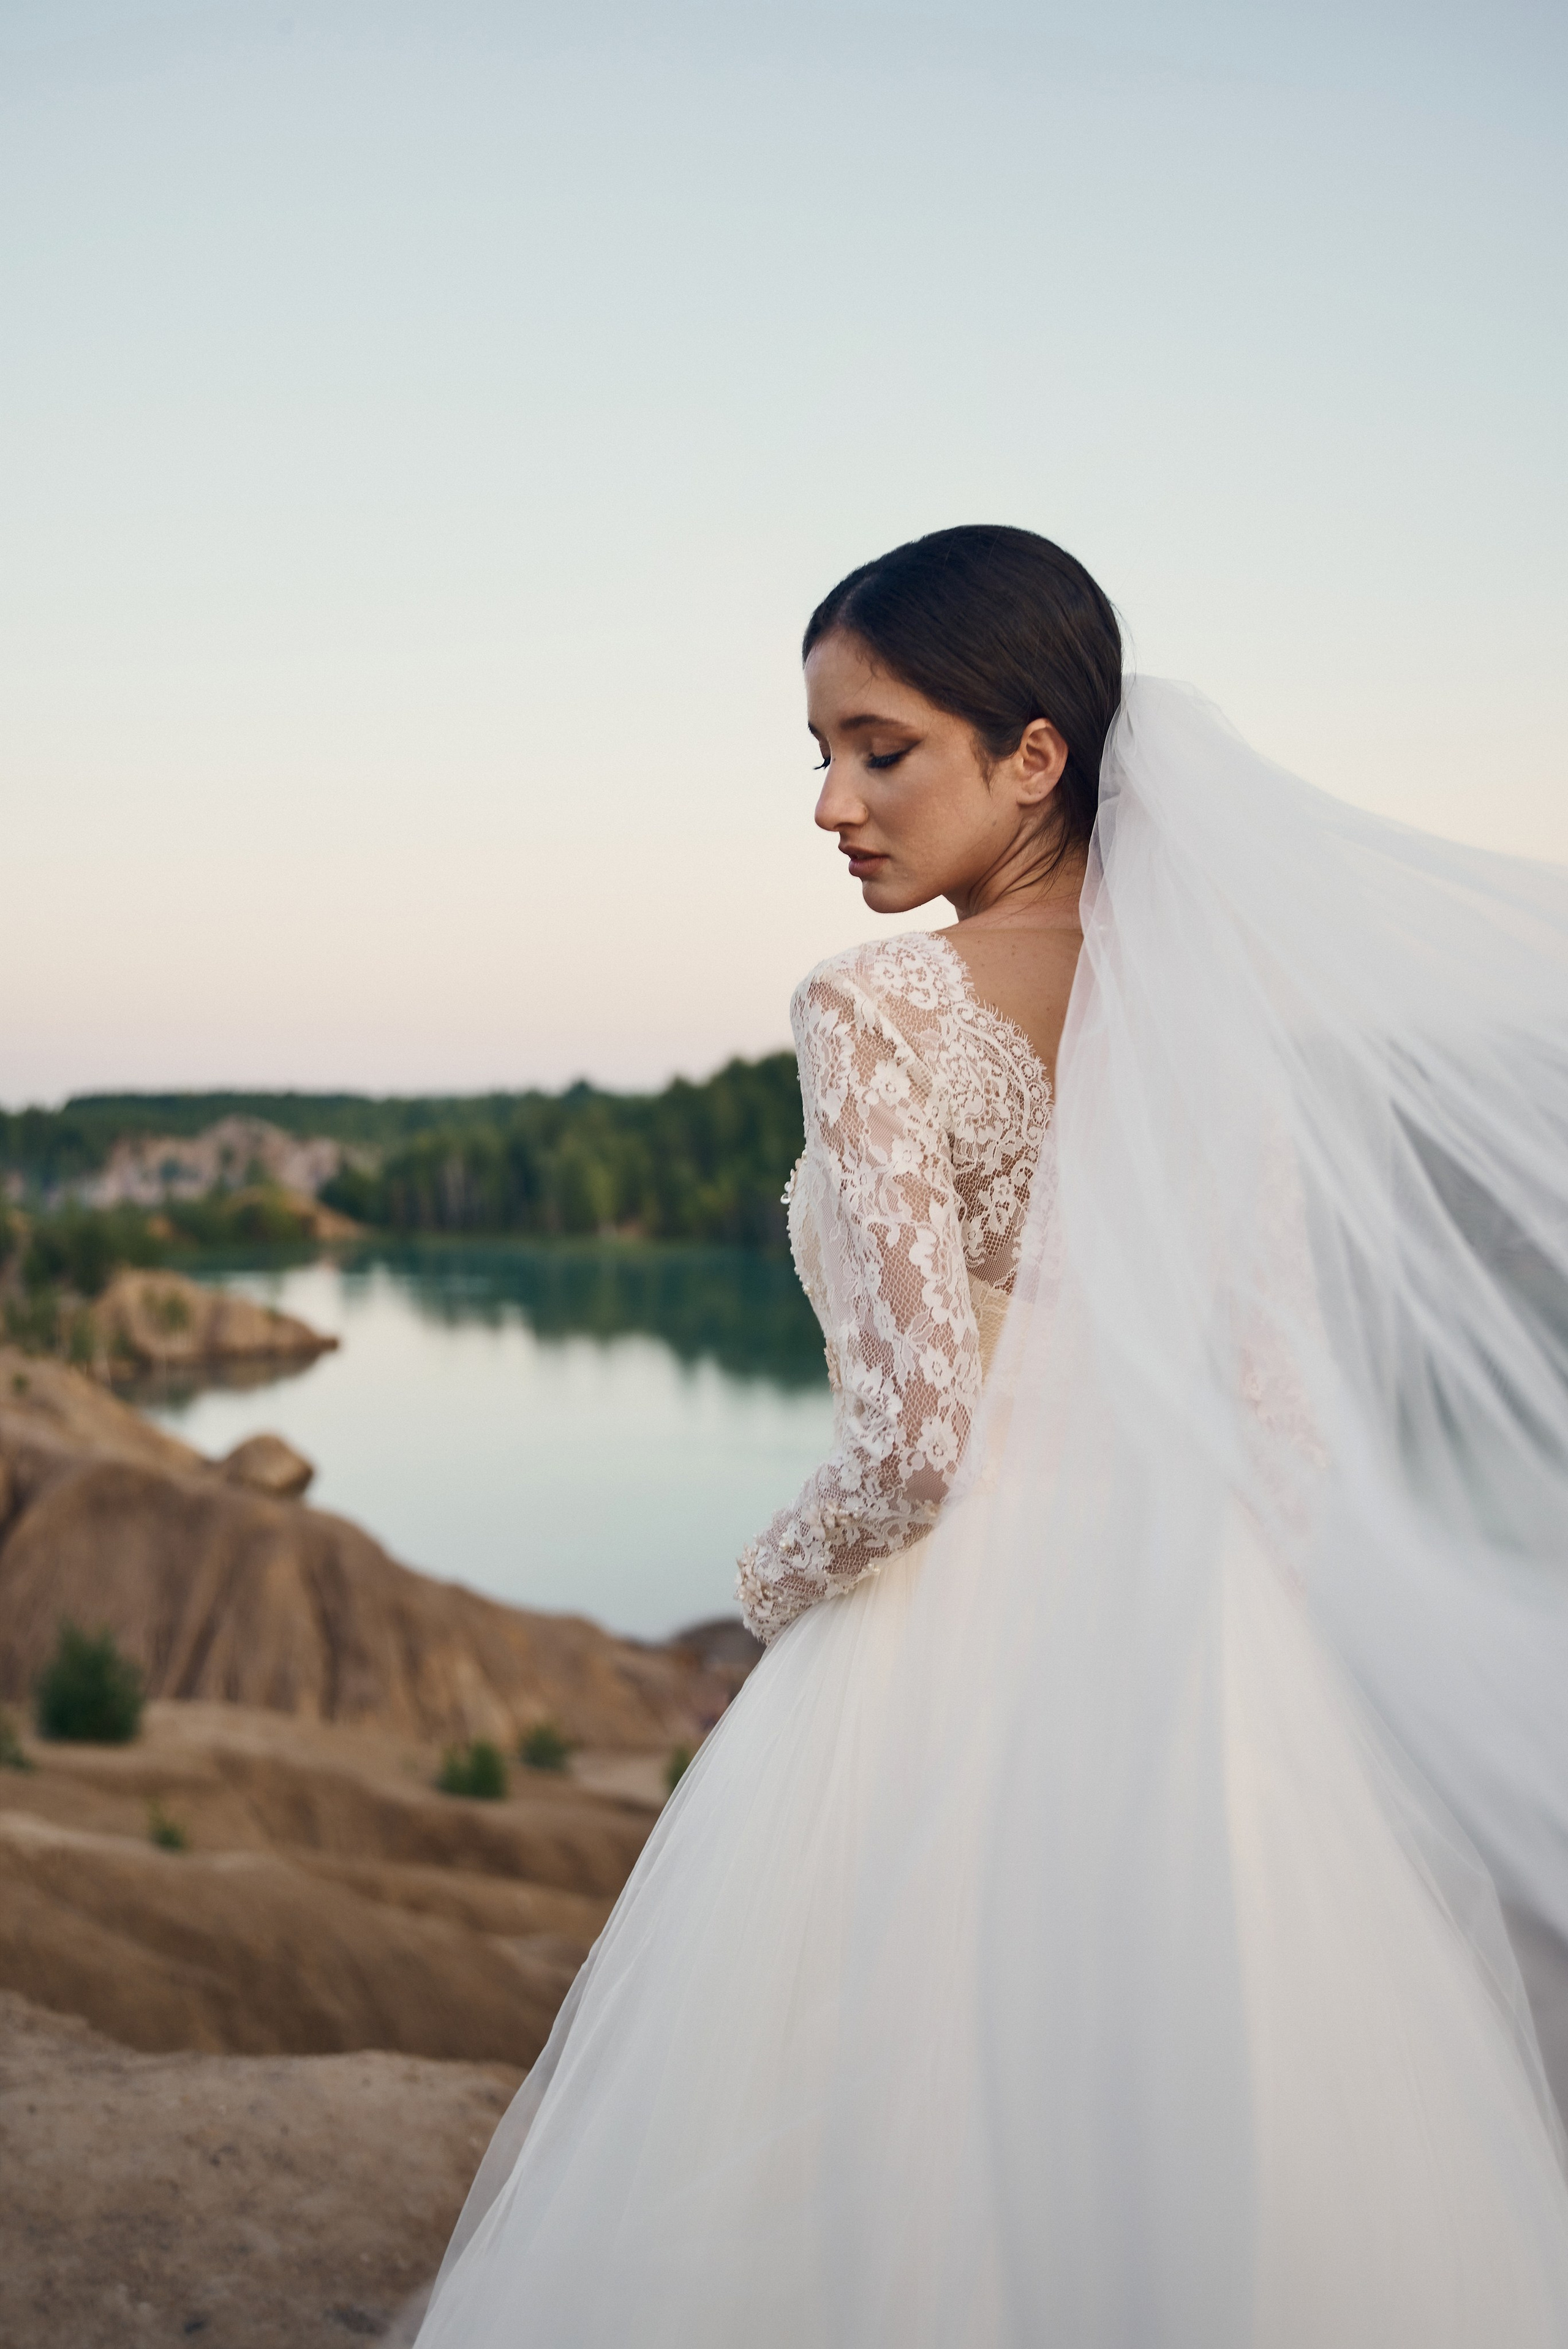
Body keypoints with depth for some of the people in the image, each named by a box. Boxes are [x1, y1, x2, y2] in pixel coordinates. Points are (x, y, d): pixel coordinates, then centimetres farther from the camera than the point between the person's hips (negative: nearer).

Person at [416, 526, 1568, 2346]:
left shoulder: (878, 1014, -16)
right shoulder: (1222, 994, 1)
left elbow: (910, 1441, -21)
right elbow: (1289, 1426, 3)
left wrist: (778, 1583, -1)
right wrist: (1210, 1649, 14)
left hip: (952, 1683, -5)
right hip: (1219, 1687, 6)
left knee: (889, 2194, 14)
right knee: (1226, 2184, 20)